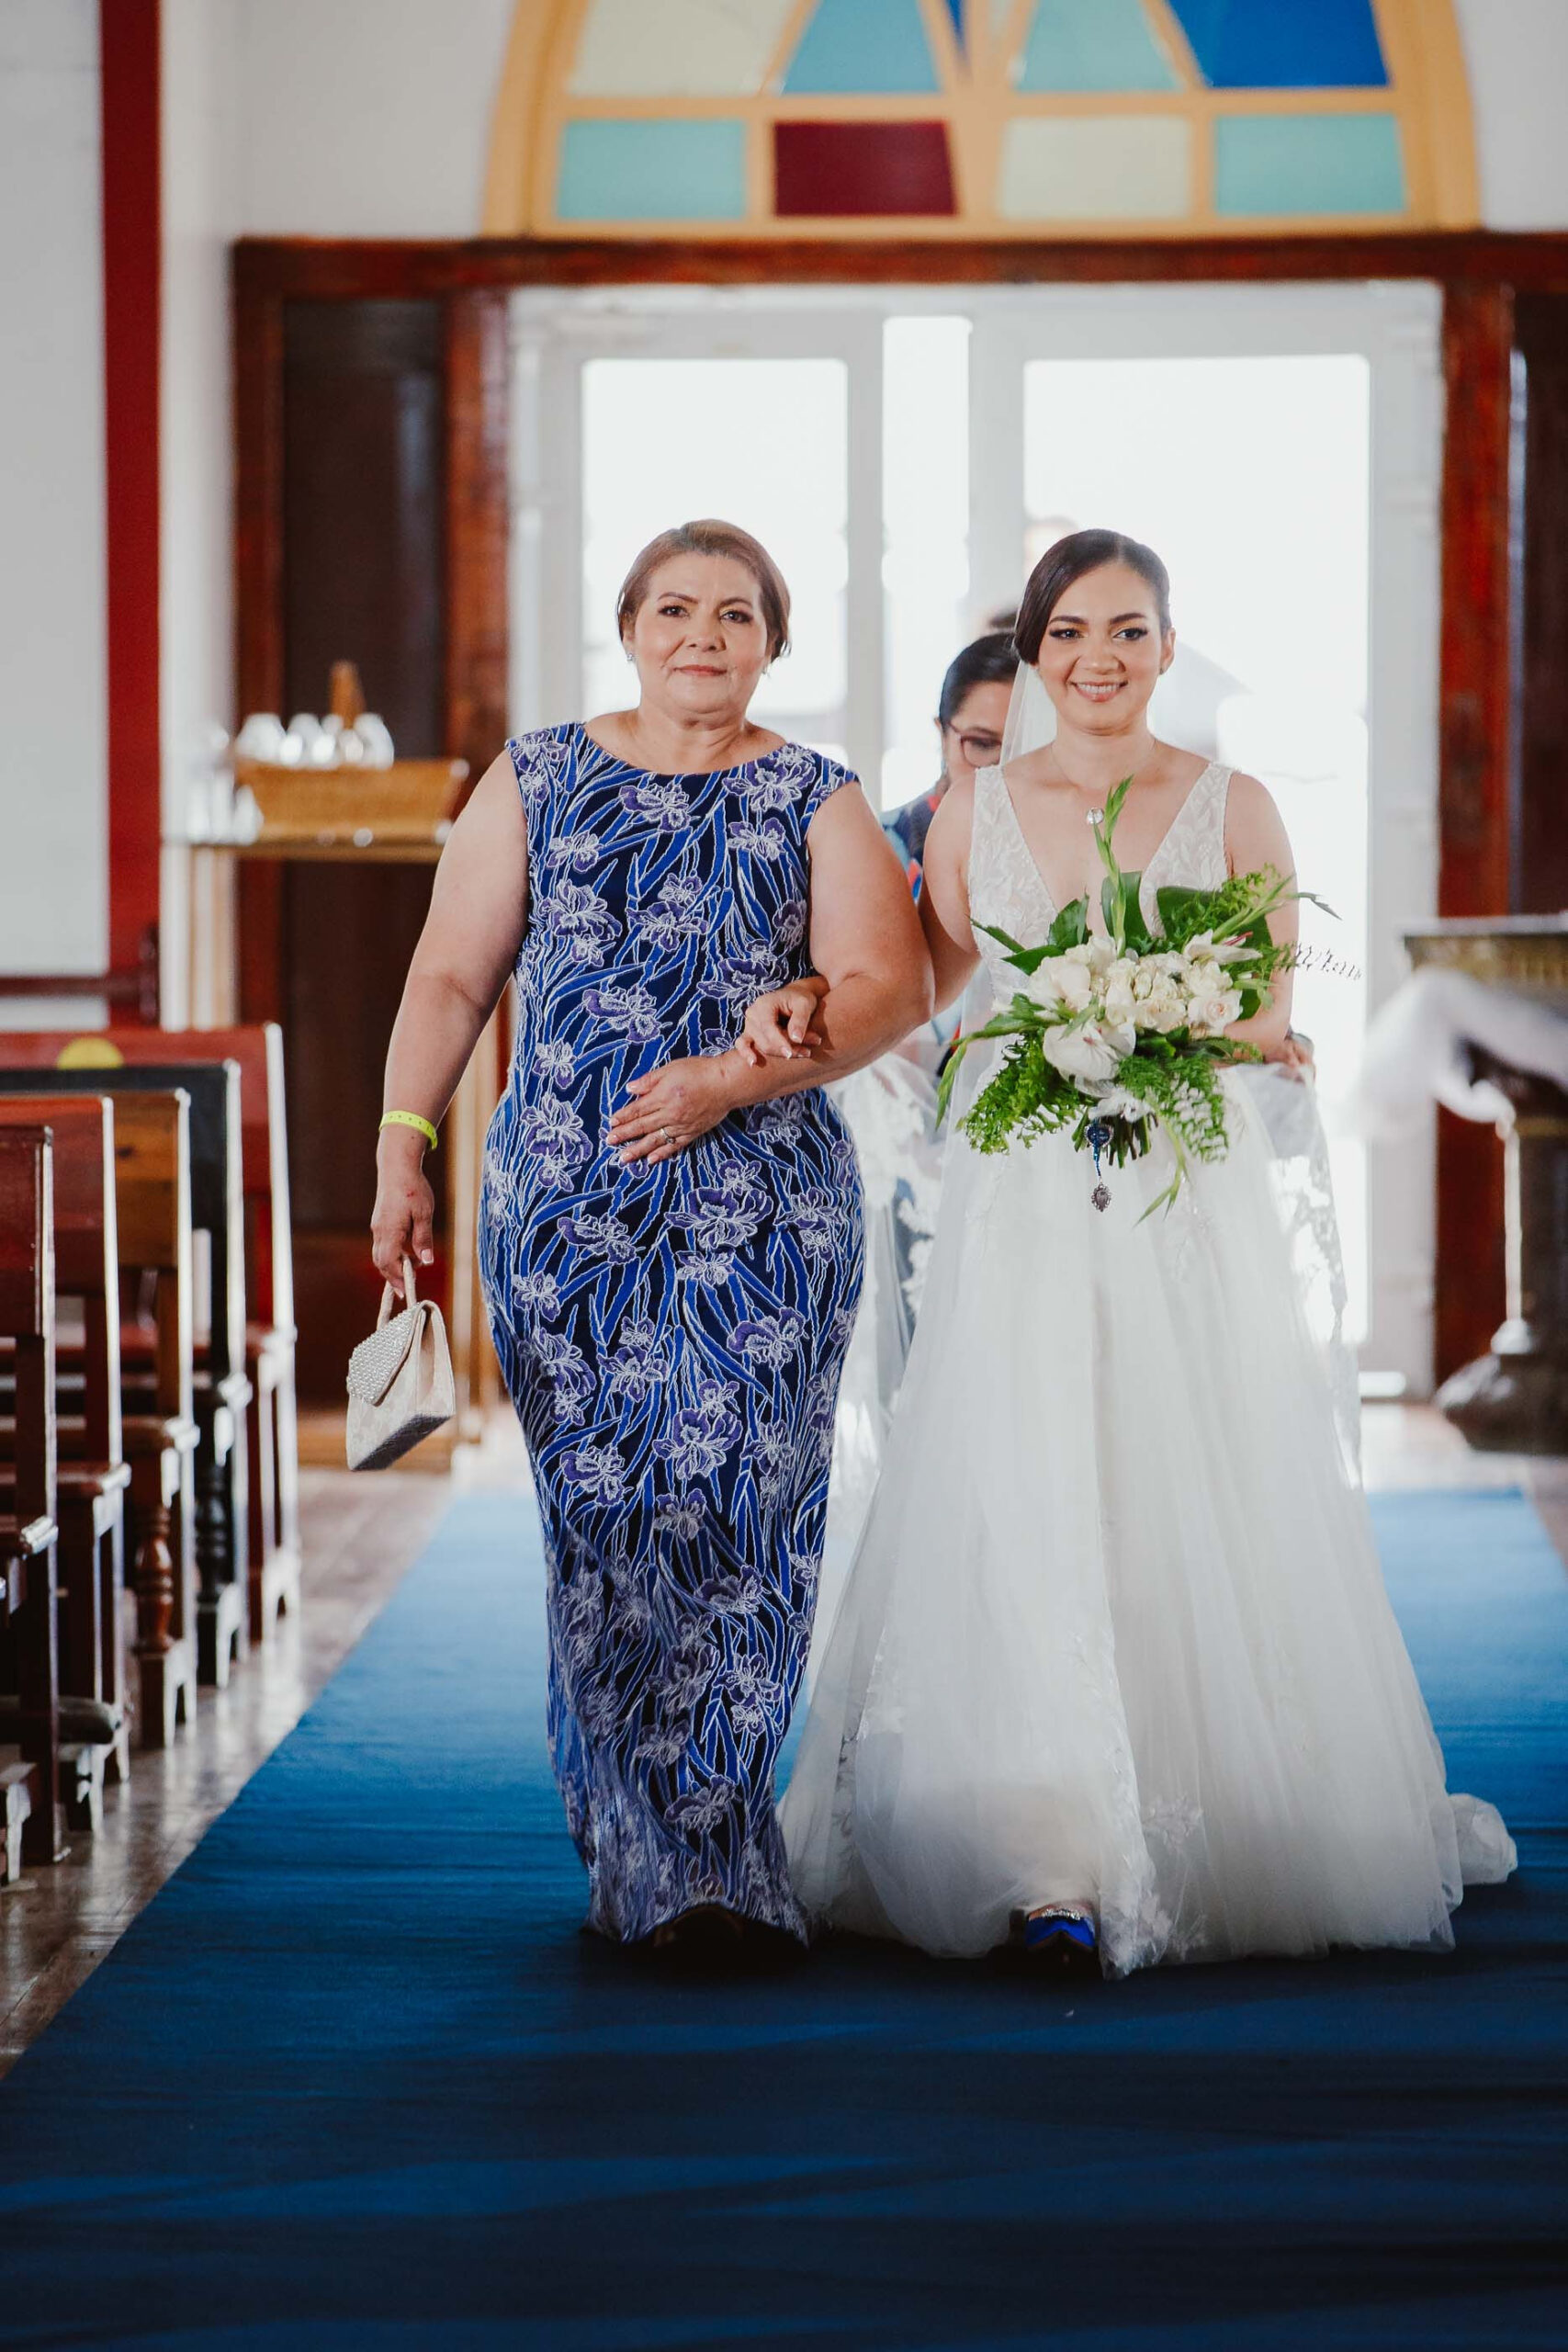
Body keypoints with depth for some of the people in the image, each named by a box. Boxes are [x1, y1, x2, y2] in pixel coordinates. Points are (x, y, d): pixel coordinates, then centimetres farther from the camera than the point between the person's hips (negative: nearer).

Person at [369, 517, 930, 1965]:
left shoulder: (815, 802, 7)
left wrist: (729, 1080, -16)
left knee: (733, 1507, -9)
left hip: (760, 1213, -1)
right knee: (602, 1513, -1)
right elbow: (451, 978, 8)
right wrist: (404, 1147, -3)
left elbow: (886, 987, -3)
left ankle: (694, 1863, -4)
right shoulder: (538, 783, 12)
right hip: (563, 1209, 1)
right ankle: (657, 1855, 8)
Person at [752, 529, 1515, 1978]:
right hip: (1024, 1200, 1)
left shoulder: (1233, 808, 4)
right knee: (1029, 1512, -10)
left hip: (1190, 1194, 0)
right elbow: (920, 987, 14)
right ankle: (1056, 1859, -12)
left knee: (1203, 1515, 0)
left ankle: (1240, 1833, 14)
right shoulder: (976, 812, 8)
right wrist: (808, 1001, -4)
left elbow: (1273, 1014, 1)